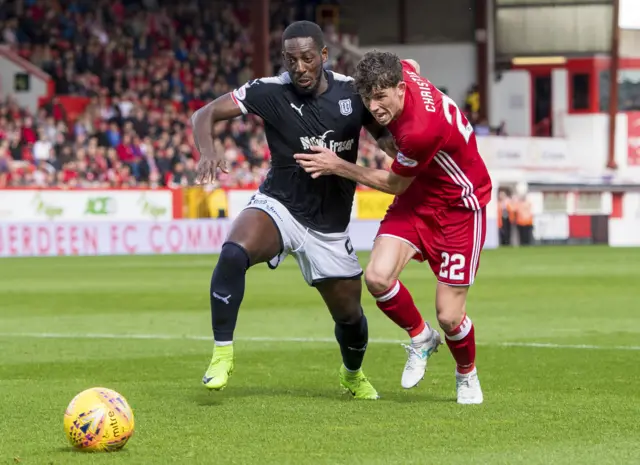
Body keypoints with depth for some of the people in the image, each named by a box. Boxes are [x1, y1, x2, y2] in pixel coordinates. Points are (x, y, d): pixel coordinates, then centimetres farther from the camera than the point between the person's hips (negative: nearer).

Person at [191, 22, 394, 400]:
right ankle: (222, 354, -22)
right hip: (278, 206, -2)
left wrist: (391, 142, -21)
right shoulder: (269, 92, -13)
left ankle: (353, 375, 46)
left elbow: (386, 133, 4)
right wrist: (208, 152, -31)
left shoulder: (352, 92, -8)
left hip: (330, 227, 2)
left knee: (350, 315, 12)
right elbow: (205, 115, -10)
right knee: (233, 253, -34)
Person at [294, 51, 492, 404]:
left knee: (448, 316, -6)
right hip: (417, 195, 7)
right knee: (377, 278, -15)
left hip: (460, 206, -7)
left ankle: (467, 375, 28)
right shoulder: (402, 70, -15)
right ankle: (420, 338, 14)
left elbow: (396, 183, -17)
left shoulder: (421, 129, -36)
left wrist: (338, 167, -12)